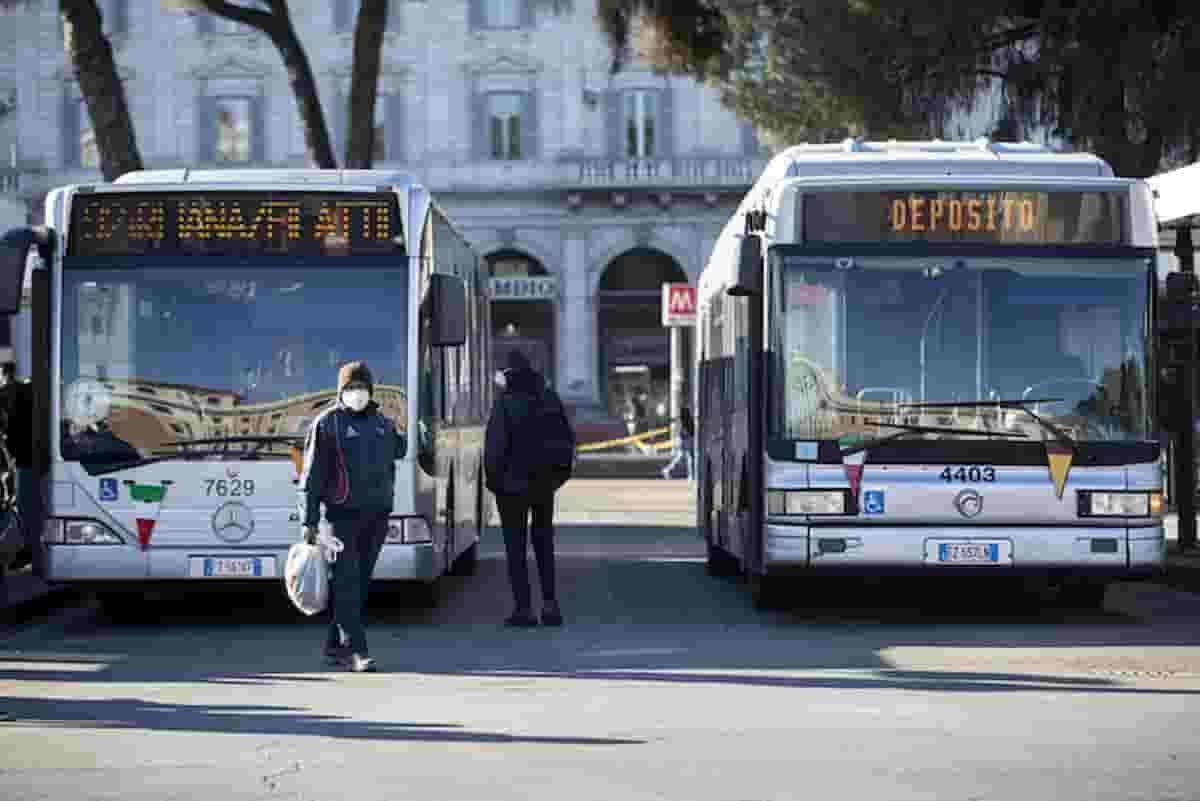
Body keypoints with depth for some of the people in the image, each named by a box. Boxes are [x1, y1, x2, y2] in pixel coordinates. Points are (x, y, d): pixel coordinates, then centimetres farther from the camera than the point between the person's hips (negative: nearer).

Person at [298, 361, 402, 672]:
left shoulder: (383, 423, 13)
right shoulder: (327, 424, -2)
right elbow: (311, 476, -5)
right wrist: (309, 521, -10)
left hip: (377, 515, 5)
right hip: (344, 514, -5)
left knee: (360, 584, 8)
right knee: (346, 584, -10)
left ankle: (335, 647, 16)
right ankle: (356, 651, -12)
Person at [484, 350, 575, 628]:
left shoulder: (505, 403, -14)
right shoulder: (550, 399, 3)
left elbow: (495, 446, -16)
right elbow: (569, 438, 7)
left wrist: (493, 480, -4)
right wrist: (558, 474, 14)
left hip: (513, 483, -5)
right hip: (545, 483, 5)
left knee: (516, 546, 3)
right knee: (543, 541, 18)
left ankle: (524, 608, 0)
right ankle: (550, 602, 10)